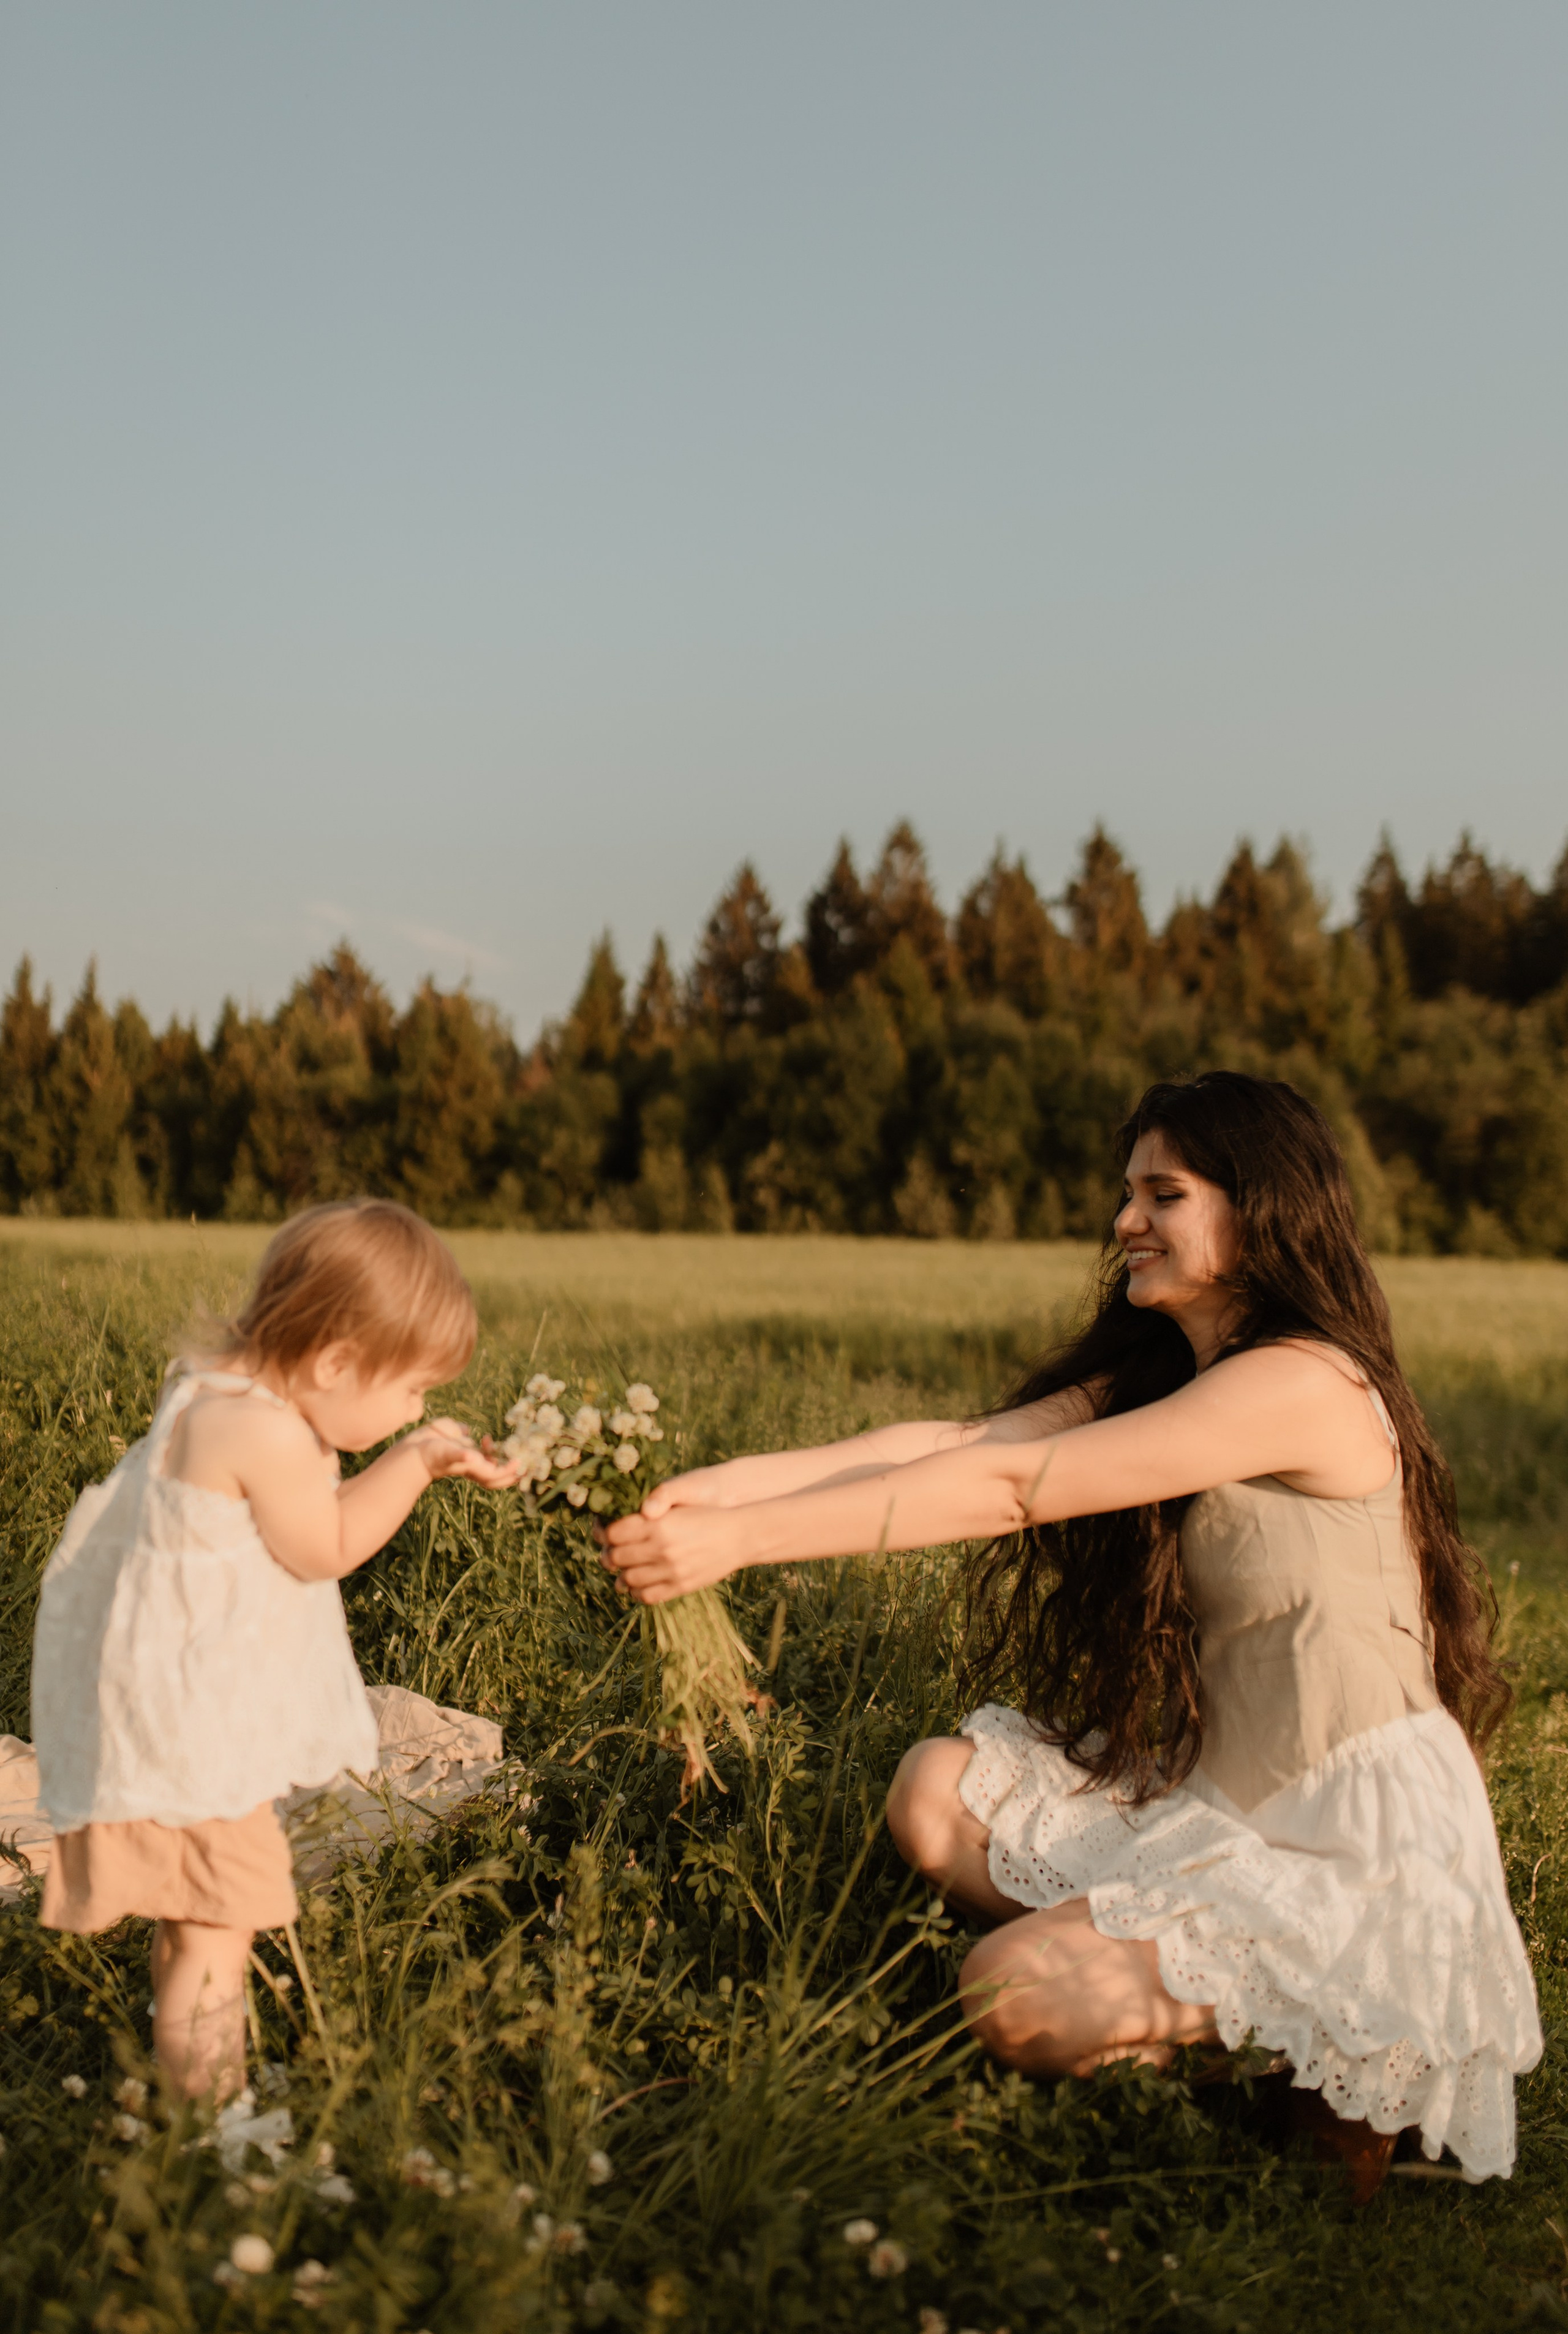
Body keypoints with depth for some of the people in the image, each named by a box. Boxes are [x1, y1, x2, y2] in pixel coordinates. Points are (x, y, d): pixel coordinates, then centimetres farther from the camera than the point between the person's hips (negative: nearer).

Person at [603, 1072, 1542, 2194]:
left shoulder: (1300, 1385, -20)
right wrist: (726, 1484, -17)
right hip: (1221, 1793, 9)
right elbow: (958, 1442, -4)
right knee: (937, 1788, 0)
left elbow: (1007, 1487, -26)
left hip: (1359, 1847, -9)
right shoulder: (1154, 1375, 9)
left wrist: (739, 1538, -28)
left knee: (1015, 1992, -19)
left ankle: (1318, 2045, 1)